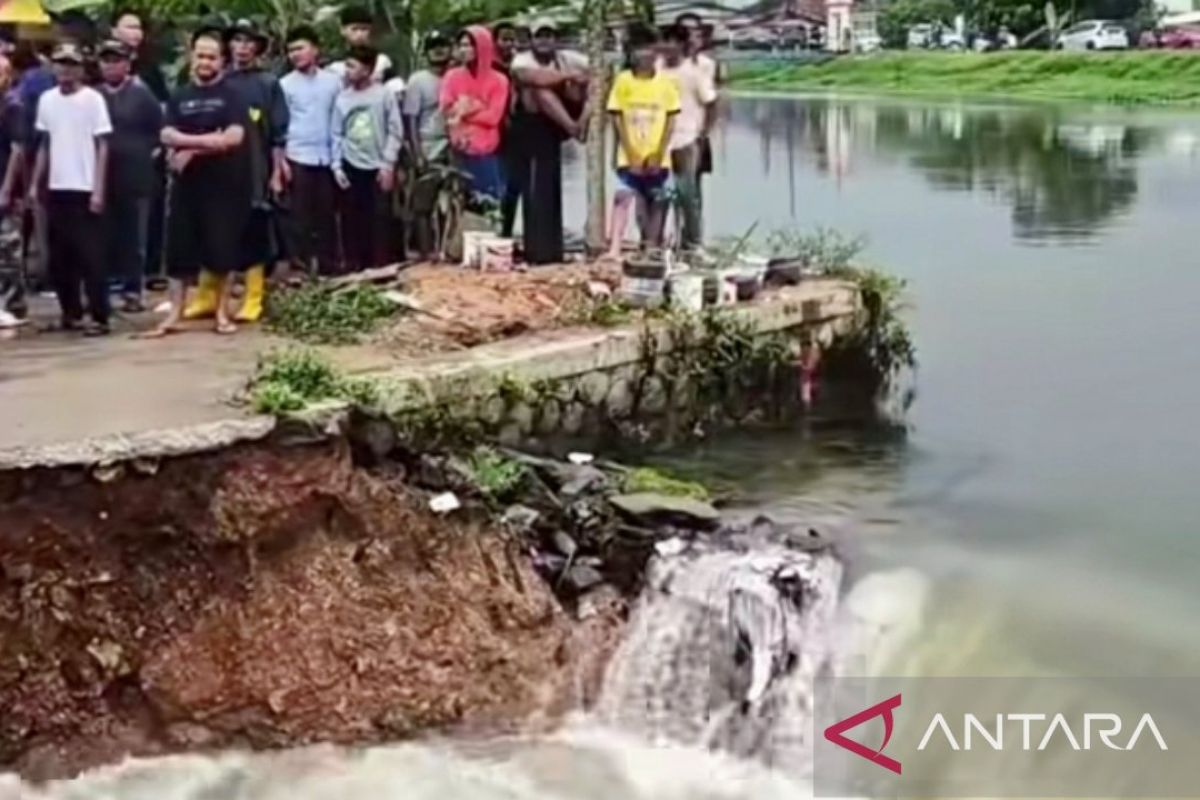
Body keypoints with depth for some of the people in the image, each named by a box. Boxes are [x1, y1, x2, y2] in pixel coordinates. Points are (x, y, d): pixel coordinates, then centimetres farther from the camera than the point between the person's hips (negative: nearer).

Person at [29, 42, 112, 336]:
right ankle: (71, 312, 18)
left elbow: (102, 147, -5)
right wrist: (35, 184, 9)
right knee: (60, 256, 8)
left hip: (84, 189, -5)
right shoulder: (47, 99, 9)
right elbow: (44, 146, 14)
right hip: (56, 188, 5)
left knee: (89, 255, -6)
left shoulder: (93, 99, -5)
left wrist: (98, 190, -11)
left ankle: (99, 317, -3)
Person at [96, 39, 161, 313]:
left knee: (133, 237, 3)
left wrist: (142, 152, -4)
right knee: (102, 237, 3)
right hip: (100, 176, 2)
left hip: (134, 177, -2)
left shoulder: (142, 95, 3)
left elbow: (159, 130, 2)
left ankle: (132, 291, 10)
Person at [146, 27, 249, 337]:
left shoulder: (231, 95, 0)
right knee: (179, 250, 4)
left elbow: (234, 137, -14)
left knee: (223, 249, 0)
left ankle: (222, 313, 12)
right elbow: (167, 136, -2)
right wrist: (207, 140, -17)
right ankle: (174, 315, 9)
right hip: (186, 183, 3)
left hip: (223, 184, -3)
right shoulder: (180, 96, 10)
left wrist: (190, 148, -11)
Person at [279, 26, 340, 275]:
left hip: (327, 157, 2)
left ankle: (328, 266, 15)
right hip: (298, 158, -2)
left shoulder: (333, 81, 6)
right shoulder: (285, 84, 2)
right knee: (300, 215, 1)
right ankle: (300, 268, 6)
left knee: (327, 214, 8)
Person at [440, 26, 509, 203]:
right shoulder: (452, 76, 6)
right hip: (460, 151, 1)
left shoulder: (498, 80, -1)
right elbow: (446, 110, -3)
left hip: (487, 153, -1)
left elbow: (493, 116, -9)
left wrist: (463, 112, -8)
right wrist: (477, 108, -12)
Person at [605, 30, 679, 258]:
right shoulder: (623, 80, -3)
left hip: (657, 158, 2)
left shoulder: (665, 82, 0)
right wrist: (631, 154, -9)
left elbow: (671, 118, 2)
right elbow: (617, 118, -3)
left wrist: (659, 153, -7)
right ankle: (614, 250, -20)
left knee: (656, 204, 8)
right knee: (623, 198, -14)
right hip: (629, 156, -2)